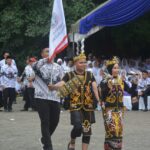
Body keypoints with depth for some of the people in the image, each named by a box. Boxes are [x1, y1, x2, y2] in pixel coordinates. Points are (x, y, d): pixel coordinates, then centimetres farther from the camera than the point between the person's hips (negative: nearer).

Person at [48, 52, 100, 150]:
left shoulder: (90, 75, 10)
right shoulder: (69, 75, 2)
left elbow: (94, 87, -1)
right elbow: (61, 84, -12)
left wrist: (98, 100, -18)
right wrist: (53, 87, -35)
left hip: (88, 106, 3)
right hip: (75, 105, -3)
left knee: (87, 129, 4)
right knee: (78, 127, -17)